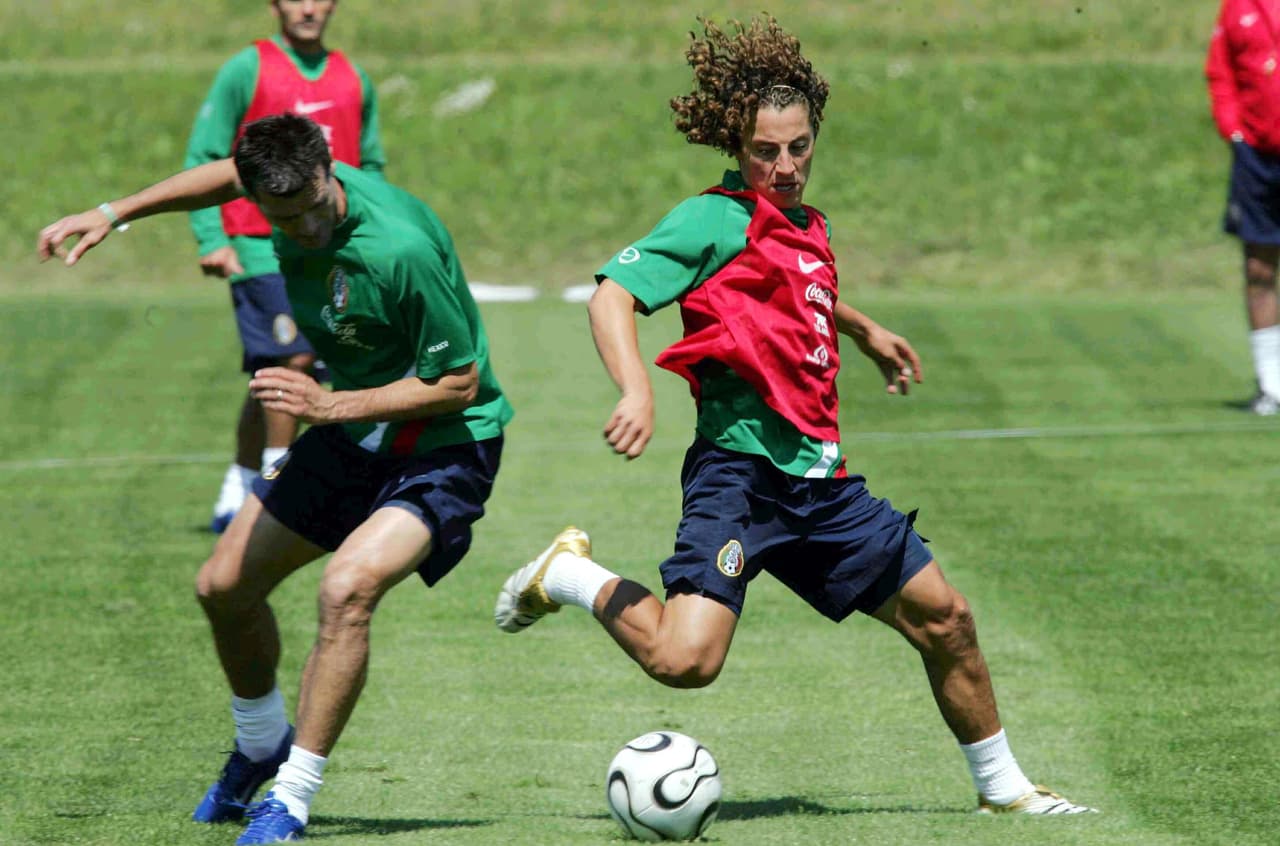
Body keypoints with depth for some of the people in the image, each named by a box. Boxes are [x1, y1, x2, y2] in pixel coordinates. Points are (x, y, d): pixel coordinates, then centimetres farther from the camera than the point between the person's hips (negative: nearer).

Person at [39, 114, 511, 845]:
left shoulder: (402, 250, -34)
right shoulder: (288, 192, -12)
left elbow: (459, 382, -24)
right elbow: (229, 177, 14)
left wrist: (332, 405, -27)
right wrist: (114, 213, 13)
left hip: (443, 447, -8)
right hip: (353, 434, 8)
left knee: (347, 588, -32)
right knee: (224, 587, 12)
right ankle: (261, 748, 40)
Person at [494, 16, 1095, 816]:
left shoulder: (811, 227, 17)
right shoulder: (717, 219, -7)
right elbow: (612, 294, -17)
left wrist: (866, 330, 46)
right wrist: (636, 391, -30)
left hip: (821, 475, 8)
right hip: (742, 471, -8)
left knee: (942, 615, 12)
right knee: (685, 656, -24)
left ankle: (1001, 783, 31)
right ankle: (568, 576, 4)